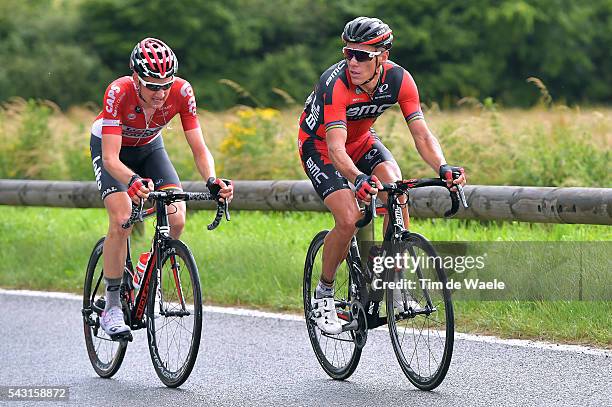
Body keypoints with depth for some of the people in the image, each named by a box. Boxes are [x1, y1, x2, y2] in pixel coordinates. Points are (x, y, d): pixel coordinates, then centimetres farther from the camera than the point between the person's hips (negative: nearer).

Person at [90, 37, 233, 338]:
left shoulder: (181, 92, -29)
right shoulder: (119, 93, -37)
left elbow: (199, 149, -25)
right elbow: (111, 159, -40)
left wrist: (213, 180, -46)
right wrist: (133, 181, -61)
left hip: (149, 147, 3)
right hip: (111, 146, -3)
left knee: (176, 219, -17)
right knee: (121, 220, -23)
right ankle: (112, 307, -13)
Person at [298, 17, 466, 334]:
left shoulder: (398, 79, -23)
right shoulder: (336, 83, -36)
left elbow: (421, 133, -25)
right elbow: (336, 146, -45)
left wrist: (443, 168, -45)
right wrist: (358, 178, -65)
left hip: (361, 140, 4)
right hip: (319, 144, -4)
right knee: (349, 219, -23)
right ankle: (323, 293, 0)